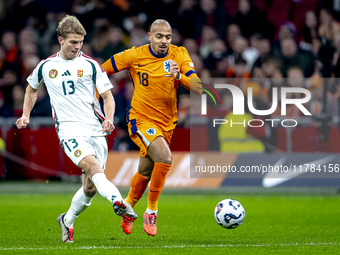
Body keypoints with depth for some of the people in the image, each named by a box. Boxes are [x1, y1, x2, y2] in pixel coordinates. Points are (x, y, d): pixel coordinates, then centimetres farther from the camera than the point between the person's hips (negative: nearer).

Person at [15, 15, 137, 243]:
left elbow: (108, 96, 4)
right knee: (92, 165, -30)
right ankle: (118, 201, -52)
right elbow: (32, 88, 29)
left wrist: (109, 119, -14)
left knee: (90, 188, 4)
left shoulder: (90, 65, 4)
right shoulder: (45, 66, 9)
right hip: (69, 130, -2)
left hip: (95, 130, 2)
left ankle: (67, 220, 29)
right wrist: (26, 116, 19)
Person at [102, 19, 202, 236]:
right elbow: (102, 71, 3)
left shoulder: (179, 55, -8)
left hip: (167, 123, 4)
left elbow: (198, 89, -16)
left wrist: (179, 76, -33)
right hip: (141, 119, -4)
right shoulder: (135, 56, -11)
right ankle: (151, 211, -12)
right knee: (164, 157, -28)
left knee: (145, 172, 15)